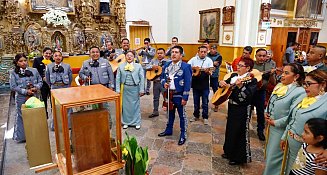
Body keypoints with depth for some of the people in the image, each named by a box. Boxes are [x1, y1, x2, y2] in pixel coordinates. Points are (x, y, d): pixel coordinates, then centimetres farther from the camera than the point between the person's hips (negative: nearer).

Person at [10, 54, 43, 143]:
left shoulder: (34, 70, 3)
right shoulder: (13, 73, -2)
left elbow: (40, 82, 7)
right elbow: (13, 87, -7)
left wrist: (36, 88, -13)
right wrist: (26, 91, -16)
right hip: (21, 98, -2)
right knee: (21, 116, 9)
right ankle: (21, 136, 23)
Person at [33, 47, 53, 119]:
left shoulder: (53, 61, 4)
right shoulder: (37, 60, 1)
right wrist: (43, 77, -14)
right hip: (43, 83, 0)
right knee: (44, 99, 12)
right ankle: (45, 114, 27)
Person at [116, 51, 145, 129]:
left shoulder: (138, 66, 2)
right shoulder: (121, 66, 5)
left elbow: (142, 78, -1)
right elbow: (118, 78, 3)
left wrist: (141, 90, -6)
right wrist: (118, 90, -3)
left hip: (135, 88, -1)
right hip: (125, 88, 1)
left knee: (135, 105, 6)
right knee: (125, 105, 8)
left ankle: (137, 122, 20)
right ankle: (126, 122, 24)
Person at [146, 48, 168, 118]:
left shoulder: (167, 62, -3)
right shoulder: (153, 61, 11)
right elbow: (147, 67, 5)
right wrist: (152, 67, -12)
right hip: (155, 82, 5)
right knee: (155, 97, 15)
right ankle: (155, 112, 28)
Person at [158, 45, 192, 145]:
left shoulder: (185, 67, -13)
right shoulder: (167, 65, 6)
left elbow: (187, 83, -14)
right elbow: (162, 77, 16)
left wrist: (185, 97, -16)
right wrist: (164, 83, -8)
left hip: (179, 96, -5)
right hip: (169, 94, 6)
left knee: (182, 116, 6)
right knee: (170, 114, 21)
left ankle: (183, 135, 19)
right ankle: (169, 130, 38)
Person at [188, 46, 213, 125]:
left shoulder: (209, 60, -4)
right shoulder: (193, 59, 0)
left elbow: (210, 73, -9)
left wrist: (207, 71, -32)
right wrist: (193, 68, -25)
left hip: (205, 84, -1)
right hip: (195, 83, 2)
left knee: (205, 102, 6)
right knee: (196, 101, 14)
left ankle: (205, 117, 19)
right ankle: (196, 115, 29)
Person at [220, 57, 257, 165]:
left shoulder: (252, 80, -14)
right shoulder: (234, 75, 7)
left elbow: (249, 95, -26)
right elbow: (225, 84, 17)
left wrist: (241, 86, -38)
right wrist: (221, 83, -5)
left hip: (242, 110, -7)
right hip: (231, 107, 7)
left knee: (239, 133, 3)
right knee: (230, 130, 18)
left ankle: (239, 158, 20)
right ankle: (229, 152, 38)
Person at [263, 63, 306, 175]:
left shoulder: (299, 92, -19)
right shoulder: (279, 86, 5)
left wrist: (276, 123, -18)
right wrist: (266, 112, 1)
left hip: (281, 130, -7)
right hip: (270, 127, 8)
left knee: (274, 158, 7)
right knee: (269, 154, 23)